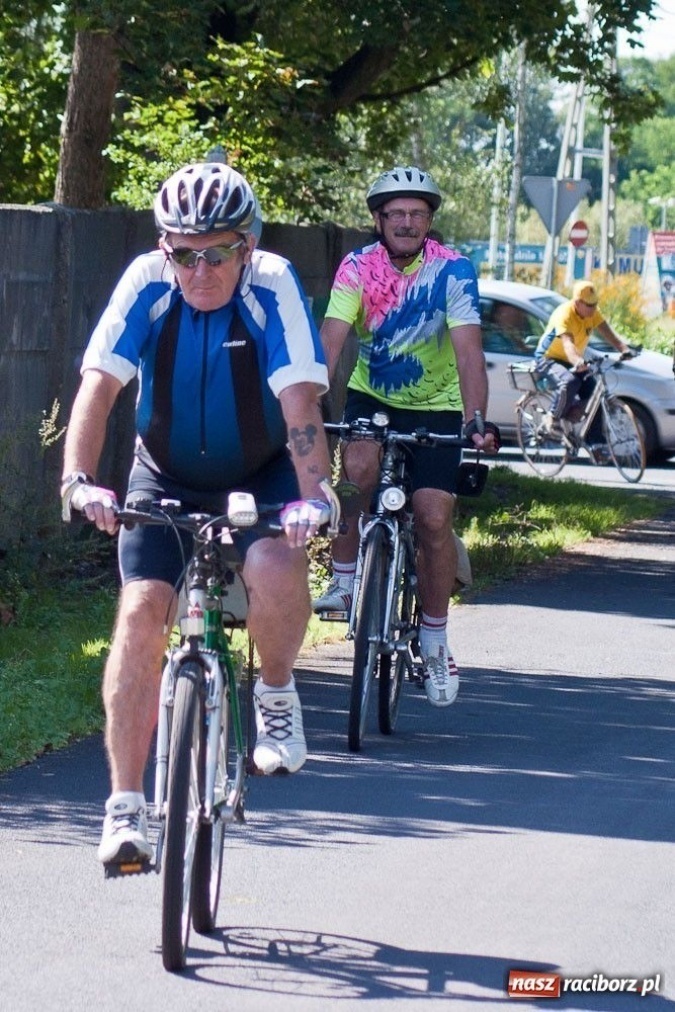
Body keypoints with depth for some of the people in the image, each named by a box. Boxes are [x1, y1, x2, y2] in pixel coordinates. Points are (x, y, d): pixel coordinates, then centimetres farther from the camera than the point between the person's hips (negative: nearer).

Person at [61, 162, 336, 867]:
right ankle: (124, 808, -10)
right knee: (141, 610, -15)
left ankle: (277, 695, -1)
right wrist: (78, 480, -41)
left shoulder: (272, 286, -22)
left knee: (275, 565, -32)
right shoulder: (147, 283, -19)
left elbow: (299, 400, -30)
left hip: (260, 475, -1)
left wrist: (312, 496, -43)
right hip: (167, 476, 2)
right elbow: (99, 386, -26)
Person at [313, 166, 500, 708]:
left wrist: (476, 420, -41)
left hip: (435, 405, -1)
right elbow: (331, 341, -25)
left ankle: (435, 639, 8)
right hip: (372, 396, 1)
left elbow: (468, 349, -28)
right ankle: (344, 580, -10)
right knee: (359, 468, -30)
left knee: (433, 519, -10)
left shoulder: (453, 270, -19)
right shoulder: (358, 267, -15)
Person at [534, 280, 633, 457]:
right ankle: (553, 419, -15)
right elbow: (568, 343, -43)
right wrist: (578, 362, -63)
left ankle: (597, 444, -13)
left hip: (572, 362, 7)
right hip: (548, 358, -7)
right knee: (570, 381, -37)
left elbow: (608, 334, -18)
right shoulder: (564, 314, -28)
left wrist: (624, 349, -38)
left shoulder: (593, 313, -6)